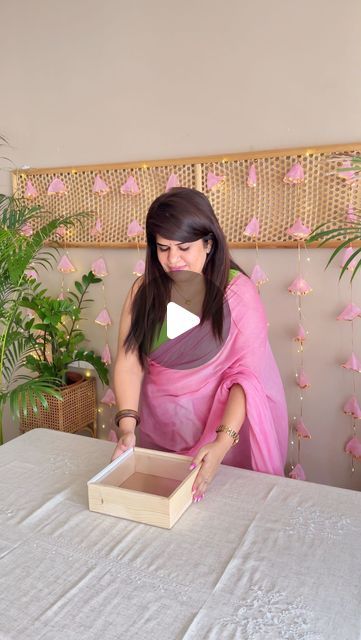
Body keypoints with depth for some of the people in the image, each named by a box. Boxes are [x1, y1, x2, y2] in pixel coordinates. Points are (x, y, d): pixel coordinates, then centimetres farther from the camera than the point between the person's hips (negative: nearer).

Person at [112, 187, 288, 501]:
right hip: (157, 428, 3)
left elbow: (247, 375, -17)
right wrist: (127, 424, -20)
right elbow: (128, 360, -7)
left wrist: (222, 443, -27)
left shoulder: (238, 291, -14)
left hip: (220, 424, -3)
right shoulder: (145, 290, -3)